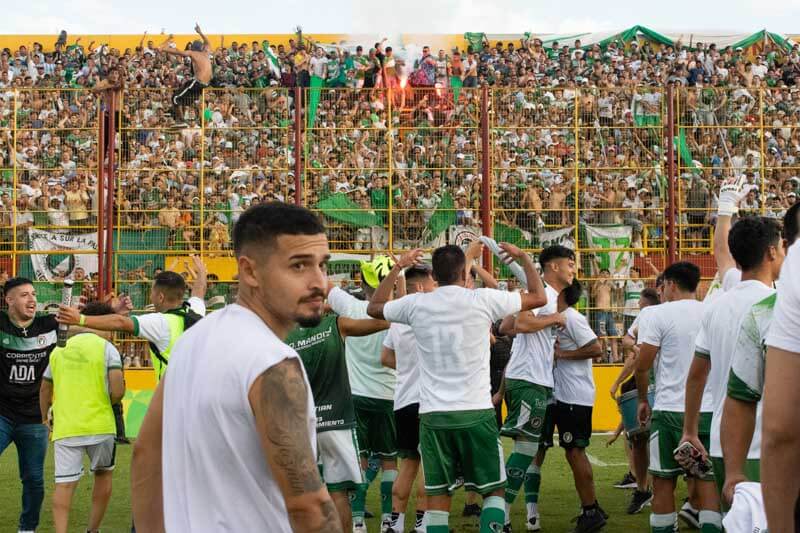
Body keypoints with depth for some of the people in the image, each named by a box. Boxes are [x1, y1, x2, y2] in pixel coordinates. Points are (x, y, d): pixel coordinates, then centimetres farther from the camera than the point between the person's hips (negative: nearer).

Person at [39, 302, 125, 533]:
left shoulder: (59, 350, 12)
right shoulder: (106, 348, -3)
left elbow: (45, 389, 22)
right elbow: (117, 391, -14)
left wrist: (45, 418, 36)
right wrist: (110, 401, 9)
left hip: (64, 428, 3)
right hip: (99, 425, -2)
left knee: (64, 484, 0)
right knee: (103, 475, 19)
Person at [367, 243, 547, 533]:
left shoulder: (416, 304, 1)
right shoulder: (483, 300, -6)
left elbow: (374, 307, 22)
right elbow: (539, 297, 7)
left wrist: (398, 267, 28)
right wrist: (523, 257, 19)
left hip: (433, 414, 2)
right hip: (476, 412, -2)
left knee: (437, 493, 7)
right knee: (494, 489, 11)